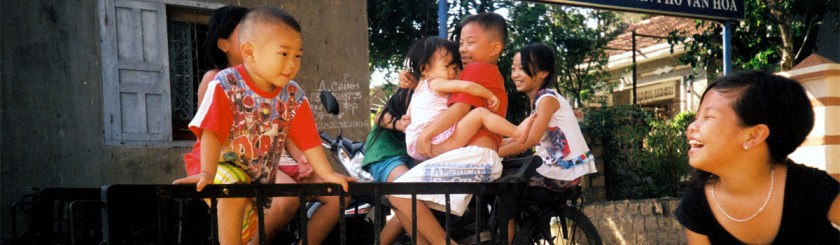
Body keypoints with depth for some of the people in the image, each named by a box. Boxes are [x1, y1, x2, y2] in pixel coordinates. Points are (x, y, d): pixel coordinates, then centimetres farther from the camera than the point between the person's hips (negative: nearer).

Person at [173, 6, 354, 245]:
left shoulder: (293, 95, -3)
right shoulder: (227, 85, -17)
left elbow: (308, 139, -2)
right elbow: (212, 133, -25)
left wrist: (327, 175, -10)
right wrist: (207, 173, -36)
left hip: (268, 171, 6)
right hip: (228, 167, -6)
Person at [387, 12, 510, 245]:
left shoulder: (477, 69, 1)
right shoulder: (494, 77, 31)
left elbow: (460, 108, -13)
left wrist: (426, 134, -9)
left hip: (474, 156, -11)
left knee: (398, 191, -18)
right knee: (405, 198, 9)